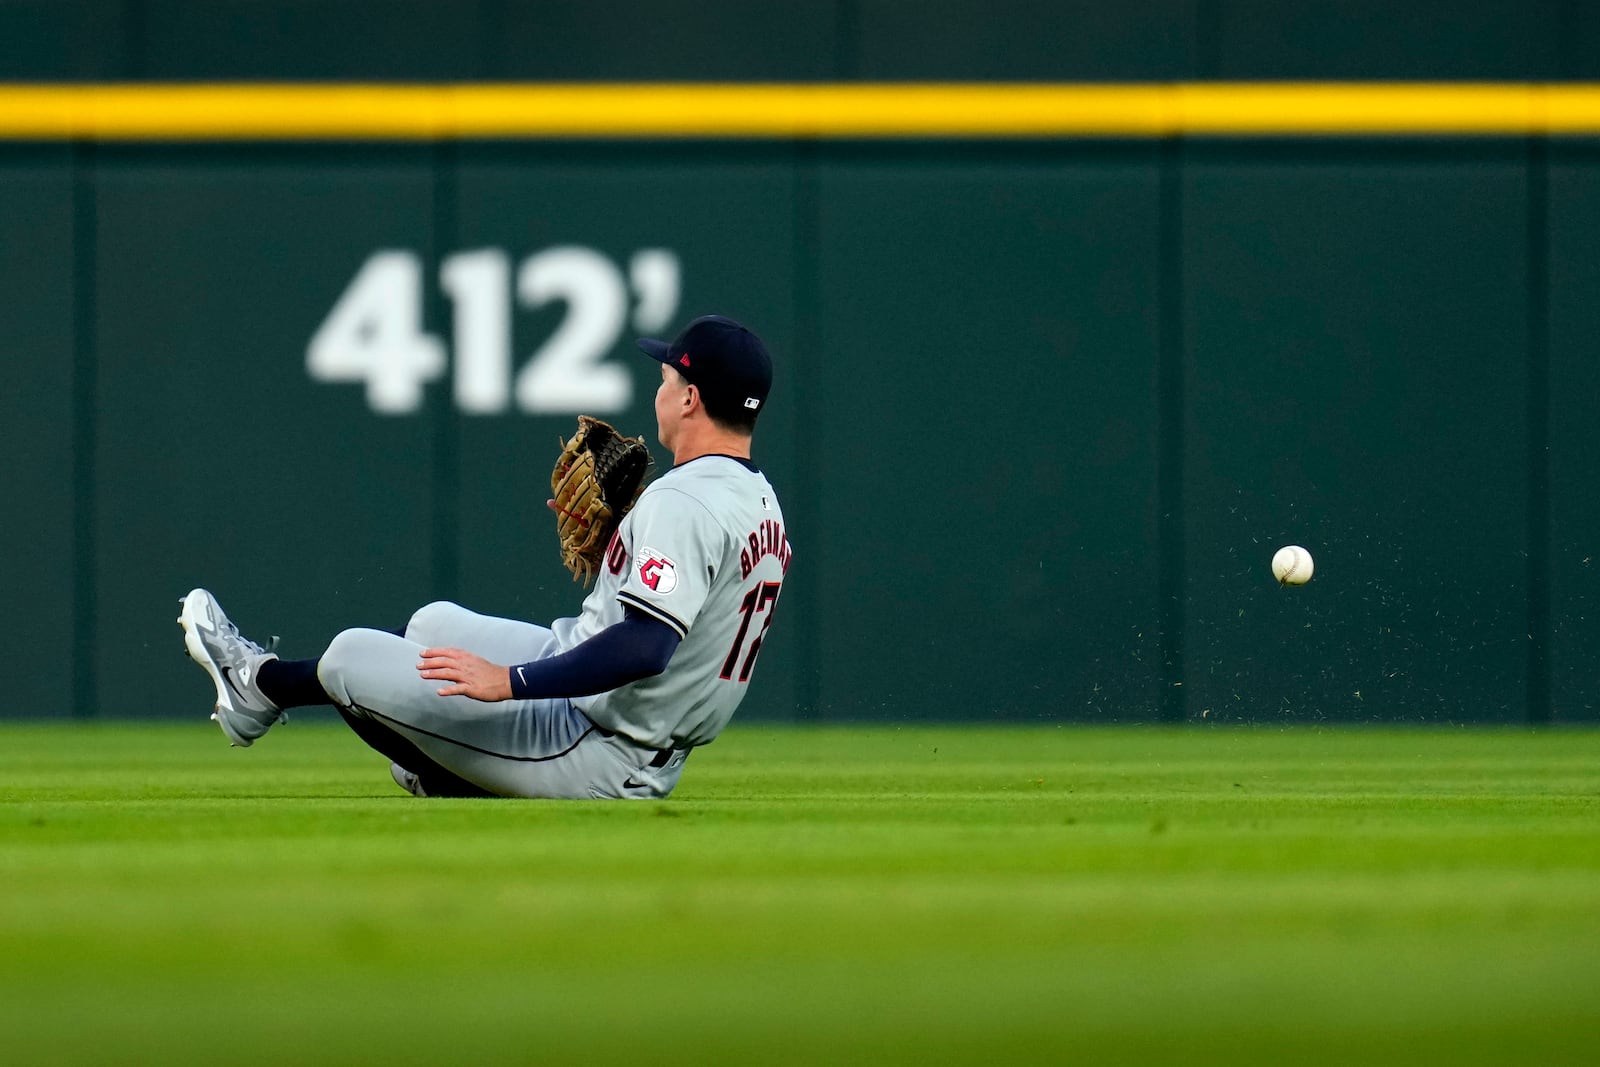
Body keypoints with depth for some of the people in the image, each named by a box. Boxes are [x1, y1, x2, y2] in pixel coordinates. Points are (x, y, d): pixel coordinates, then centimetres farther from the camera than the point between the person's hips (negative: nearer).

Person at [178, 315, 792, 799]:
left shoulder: (684, 502, -24)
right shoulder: (760, 502, 8)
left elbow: (645, 647, -34)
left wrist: (509, 680, -33)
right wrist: (605, 541, 16)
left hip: (597, 756, -10)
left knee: (351, 656, 2)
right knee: (434, 623, 27)